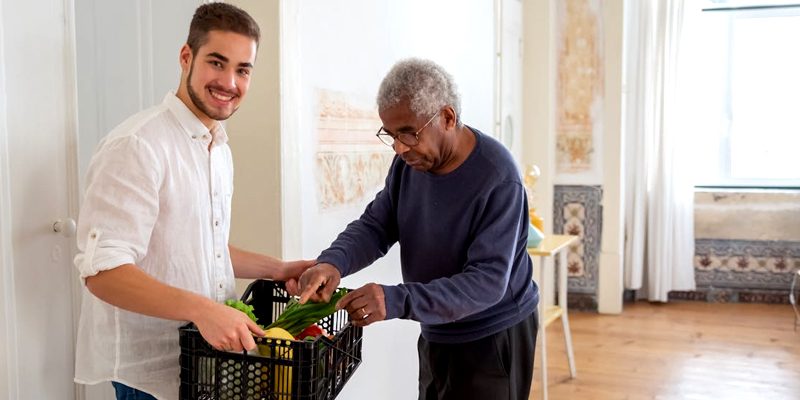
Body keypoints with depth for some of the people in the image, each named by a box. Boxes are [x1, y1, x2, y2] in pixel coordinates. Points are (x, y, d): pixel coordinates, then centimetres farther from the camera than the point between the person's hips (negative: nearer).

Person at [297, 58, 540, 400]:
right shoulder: (409, 161, -5)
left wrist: (397, 301, -42)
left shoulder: (498, 180, -26)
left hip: (494, 338, -6)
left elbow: (487, 281, -30)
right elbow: (375, 226, -3)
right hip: (436, 335, 6)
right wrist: (333, 262, -25)